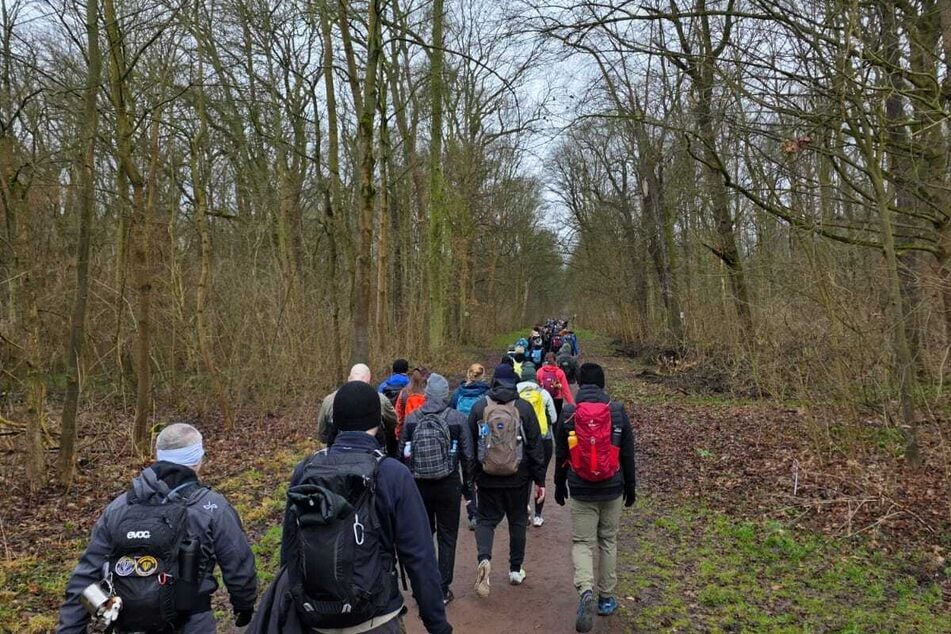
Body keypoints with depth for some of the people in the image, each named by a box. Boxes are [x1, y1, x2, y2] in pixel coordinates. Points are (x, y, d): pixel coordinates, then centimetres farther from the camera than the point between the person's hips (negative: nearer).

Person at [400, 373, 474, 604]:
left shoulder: (411, 419, -3)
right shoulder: (458, 419, -8)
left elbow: (402, 454, 2)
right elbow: (468, 455, -5)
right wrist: (467, 482, 8)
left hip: (418, 485, 2)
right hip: (448, 485, -2)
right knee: (447, 537, 9)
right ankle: (443, 590, 13)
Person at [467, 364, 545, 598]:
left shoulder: (479, 407, -4)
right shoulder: (524, 408, -6)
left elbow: (470, 445, 2)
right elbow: (536, 446, -4)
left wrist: (472, 476, 12)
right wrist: (540, 479, 3)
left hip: (487, 478, 0)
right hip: (518, 478, 0)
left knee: (485, 519, 10)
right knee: (518, 521, 15)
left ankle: (484, 559, -14)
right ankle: (516, 570, 24)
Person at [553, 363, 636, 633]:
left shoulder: (568, 413, -5)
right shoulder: (618, 411, -4)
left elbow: (561, 454, 2)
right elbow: (628, 454, 2)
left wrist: (559, 485, 15)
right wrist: (630, 487, 14)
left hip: (581, 490, -1)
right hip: (612, 489, 1)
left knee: (582, 542, 7)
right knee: (608, 542, 17)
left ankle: (586, 591, -16)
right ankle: (606, 598, 25)